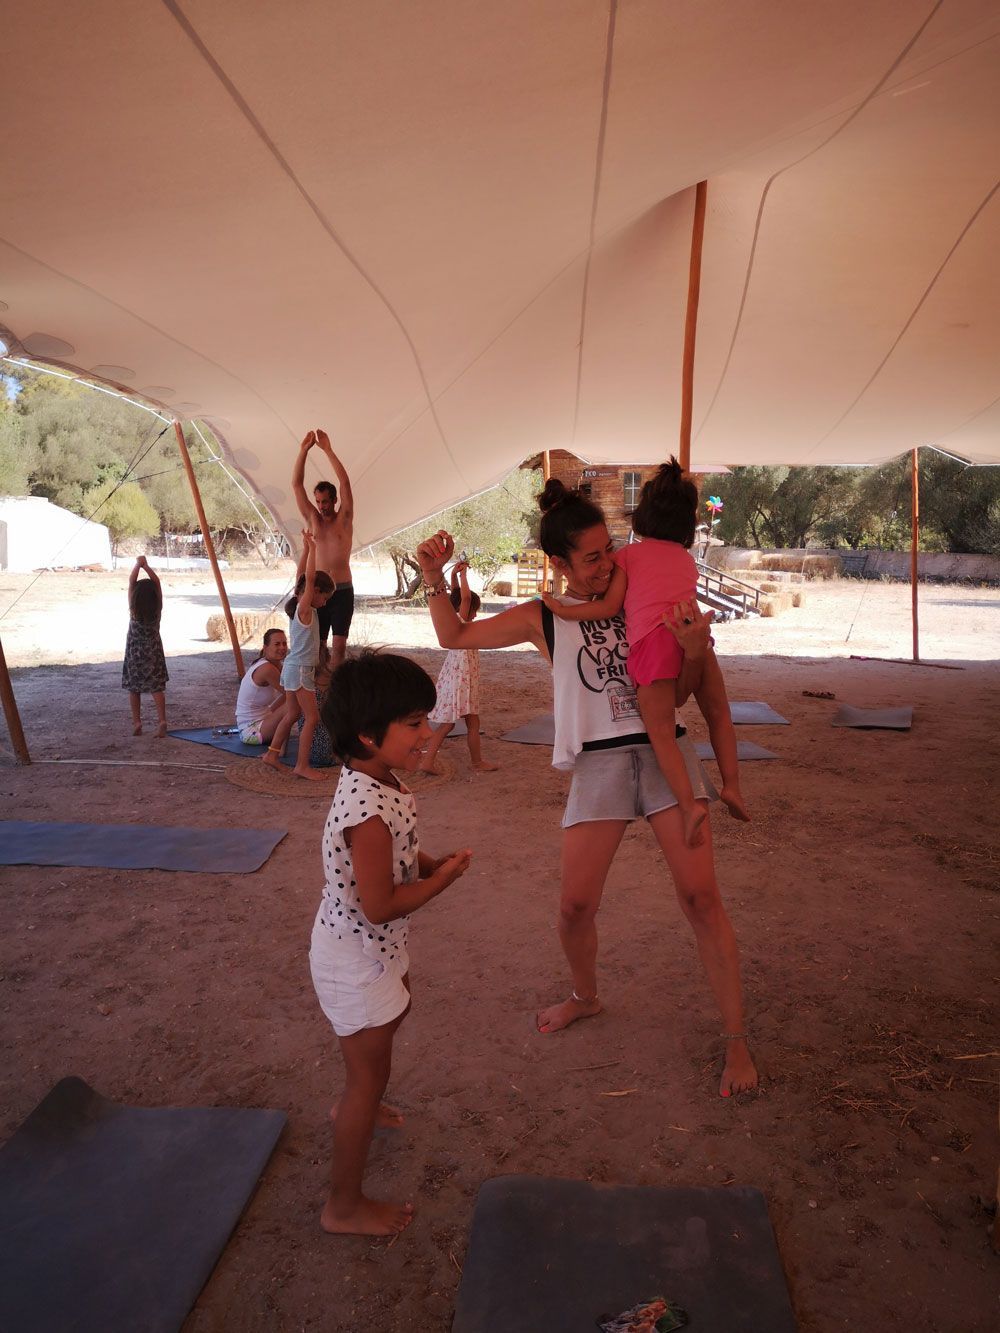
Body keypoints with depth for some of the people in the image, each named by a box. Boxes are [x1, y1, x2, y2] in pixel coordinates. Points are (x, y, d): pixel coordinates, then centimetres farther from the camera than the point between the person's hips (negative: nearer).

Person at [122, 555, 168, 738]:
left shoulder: (133, 610, -16)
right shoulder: (157, 609, -13)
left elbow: (131, 582, -12)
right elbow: (157, 582, -7)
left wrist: (138, 565, -8)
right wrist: (146, 566, -10)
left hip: (134, 652, -1)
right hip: (154, 651, 1)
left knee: (134, 688, 10)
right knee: (156, 687, 0)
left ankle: (136, 723, 8)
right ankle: (162, 720, -15)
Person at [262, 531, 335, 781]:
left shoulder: (301, 607, 8)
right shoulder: (305, 609, -15)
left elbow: (303, 575, 15)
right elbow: (310, 577, -26)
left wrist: (307, 547, 15)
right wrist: (312, 548, -21)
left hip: (293, 667, 9)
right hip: (300, 670, -9)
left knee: (292, 715, 17)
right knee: (311, 718, -4)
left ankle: (272, 754, 23)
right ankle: (302, 765, -1)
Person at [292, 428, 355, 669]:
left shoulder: (344, 519, 2)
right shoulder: (313, 520, 9)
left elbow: (345, 482, -10)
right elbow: (296, 484, 3)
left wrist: (327, 450, -14)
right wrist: (304, 450, -6)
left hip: (343, 591, -2)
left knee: (339, 645, -5)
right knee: (317, 644, 2)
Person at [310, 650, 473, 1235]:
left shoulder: (377, 784, -5)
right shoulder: (370, 811, -36)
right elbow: (379, 906, -31)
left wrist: (433, 862, -6)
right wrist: (442, 879, -19)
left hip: (375, 947, 10)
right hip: (357, 961, -10)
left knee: (394, 1014, 34)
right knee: (371, 1076, 7)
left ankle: (355, 1106, 60)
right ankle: (345, 1206, 27)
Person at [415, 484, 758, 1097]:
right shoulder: (543, 618, 5)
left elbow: (682, 692, 6)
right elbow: (455, 636, 14)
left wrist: (697, 645, -14)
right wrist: (434, 578, 0)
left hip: (664, 751, 0)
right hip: (599, 764, 1)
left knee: (701, 895, -6)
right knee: (576, 905, 2)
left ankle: (737, 1039, 11)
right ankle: (586, 997, 35)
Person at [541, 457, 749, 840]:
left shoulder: (628, 554, 14)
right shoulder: (688, 560, 27)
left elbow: (609, 606, 4)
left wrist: (563, 610, 11)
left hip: (652, 640, -3)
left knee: (660, 731, 1)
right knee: (718, 713, 21)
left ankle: (689, 803, -12)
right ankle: (732, 786, 16)